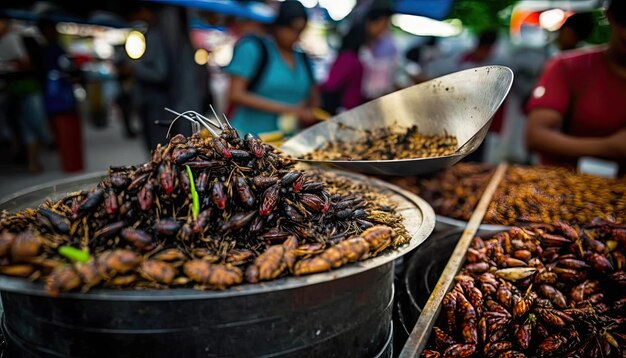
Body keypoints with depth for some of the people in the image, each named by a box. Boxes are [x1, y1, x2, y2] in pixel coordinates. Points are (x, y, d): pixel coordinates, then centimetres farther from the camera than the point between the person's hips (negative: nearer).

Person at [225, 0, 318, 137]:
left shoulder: (303, 59, 13)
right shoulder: (252, 47, -3)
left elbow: (314, 102, 20)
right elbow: (235, 94, -10)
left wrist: (309, 114, -5)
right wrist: (284, 109, -15)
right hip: (246, 137, -4)